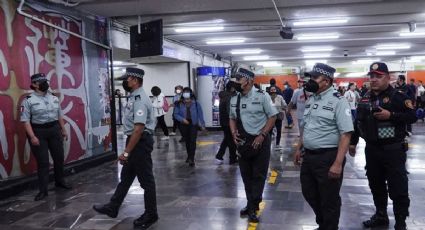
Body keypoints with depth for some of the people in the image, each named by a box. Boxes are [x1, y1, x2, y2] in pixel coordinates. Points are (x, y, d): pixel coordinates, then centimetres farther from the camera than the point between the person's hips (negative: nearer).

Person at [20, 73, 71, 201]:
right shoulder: (28, 100, -10)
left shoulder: (54, 98, 7)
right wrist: (32, 136, -21)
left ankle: (60, 181, 35)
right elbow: (25, 120, -14)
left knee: (59, 157, 13)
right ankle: (43, 190, 8)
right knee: (42, 162, -2)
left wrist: (63, 130, 15)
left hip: (54, 130, 5)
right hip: (38, 132, -5)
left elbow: (60, 116, 15)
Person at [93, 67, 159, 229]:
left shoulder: (139, 99, -21)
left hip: (140, 142, -10)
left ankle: (150, 215, 17)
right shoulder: (134, 97, 11)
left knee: (145, 179, 3)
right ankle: (112, 208, 31)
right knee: (125, 176, 18)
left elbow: (139, 129, -28)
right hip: (134, 140, 10)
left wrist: (126, 152, -26)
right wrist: (127, 149, 22)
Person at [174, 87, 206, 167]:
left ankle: (191, 159, -9)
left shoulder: (196, 103, -6)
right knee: (187, 141, 14)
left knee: (192, 141, -10)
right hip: (184, 125, 2)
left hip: (193, 124, -2)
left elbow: (200, 114, -2)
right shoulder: (179, 104, -4)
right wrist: (182, 119, -18)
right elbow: (176, 114, -1)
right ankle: (189, 156, 34)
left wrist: (202, 124, -3)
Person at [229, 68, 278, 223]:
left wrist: (261, 135, -15)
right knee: (246, 174, 13)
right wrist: (234, 133, -2)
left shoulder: (262, 96, -10)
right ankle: (252, 204, 28)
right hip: (242, 141, 5)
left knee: (258, 175, 2)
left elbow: (272, 117, -8)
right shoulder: (234, 99, 5)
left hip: (259, 140, -5)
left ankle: (252, 208, 12)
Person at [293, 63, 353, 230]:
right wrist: (299, 149, 18)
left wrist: (338, 163, -24)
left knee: (329, 200, 7)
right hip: (308, 156, 8)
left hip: (328, 157, -8)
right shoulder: (310, 100, 9)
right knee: (309, 193, 21)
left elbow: (346, 134, -19)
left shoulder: (338, 101, -14)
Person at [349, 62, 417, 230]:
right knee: (376, 185, 15)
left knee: (398, 188, -1)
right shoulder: (365, 98, 10)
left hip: (394, 150, -6)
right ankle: (381, 216, 31)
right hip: (372, 149, 6)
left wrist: (391, 115, -24)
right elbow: (358, 121, 16)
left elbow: (412, 116, -13)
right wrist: (353, 142, 16)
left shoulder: (398, 96, -7)